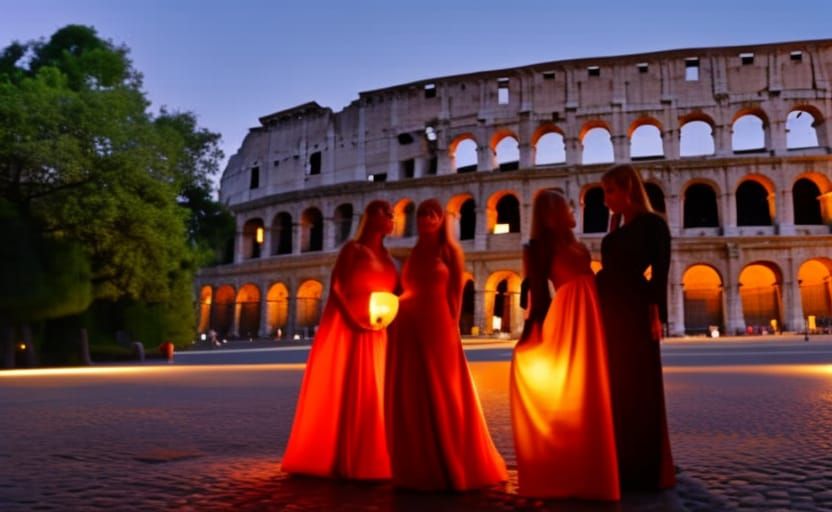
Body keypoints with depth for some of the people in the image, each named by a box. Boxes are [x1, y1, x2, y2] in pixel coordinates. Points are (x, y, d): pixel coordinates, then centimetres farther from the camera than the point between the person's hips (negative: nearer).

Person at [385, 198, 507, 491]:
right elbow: (406, 289, 14)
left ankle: (448, 466, 13)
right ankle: (415, 467, 17)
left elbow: (456, 293, 1)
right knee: (409, 398, 5)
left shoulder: (450, 251, 4)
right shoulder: (413, 253, 15)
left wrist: (453, 326, -7)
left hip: (438, 326, -4)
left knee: (441, 396, 0)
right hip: (409, 327, 4)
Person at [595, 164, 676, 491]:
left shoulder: (652, 223, -3)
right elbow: (610, 273, 13)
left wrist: (656, 316, -19)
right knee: (614, 389, 11)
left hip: (635, 314, -8)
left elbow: (660, 272, -10)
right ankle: (620, 467, 22)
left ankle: (645, 469, 10)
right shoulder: (615, 232, 17)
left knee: (638, 388, -1)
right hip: (609, 314, 8)